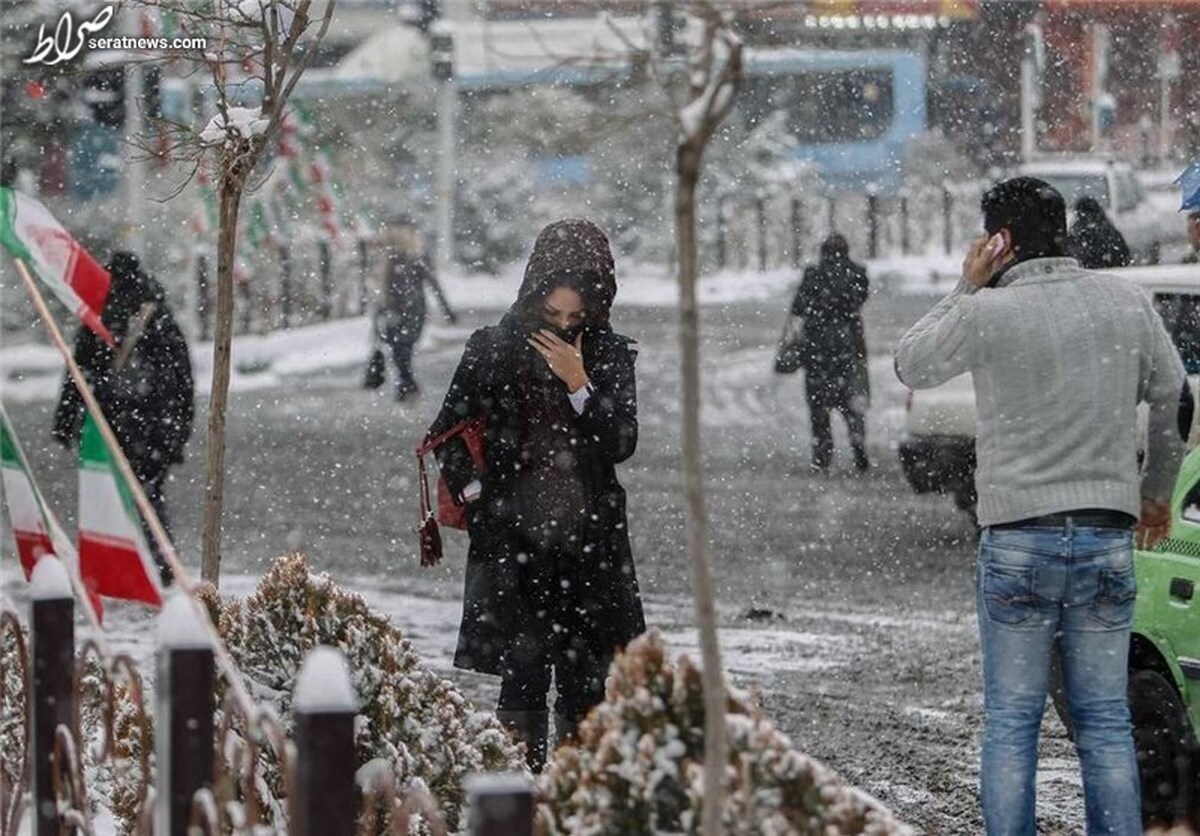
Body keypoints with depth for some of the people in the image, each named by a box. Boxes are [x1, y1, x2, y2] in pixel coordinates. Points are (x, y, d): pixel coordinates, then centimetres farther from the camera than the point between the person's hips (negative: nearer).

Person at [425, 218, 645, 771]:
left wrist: (579, 384, -14)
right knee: (523, 673, -9)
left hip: (590, 543, 2)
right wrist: (474, 493, -2)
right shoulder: (493, 350, 1)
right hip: (514, 542, -2)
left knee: (583, 681, 4)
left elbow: (621, 444, -4)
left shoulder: (611, 355, 5)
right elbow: (447, 433, 9)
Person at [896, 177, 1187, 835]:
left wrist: (966, 289, 10)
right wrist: (1157, 492, 27)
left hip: (1018, 540, -3)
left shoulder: (988, 313, -9)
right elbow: (1174, 402, 13)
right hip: (1108, 535, 3)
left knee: (1010, 723, 3)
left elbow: (910, 367, 7)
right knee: (1105, 719, 8)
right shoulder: (1128, 303, 3)